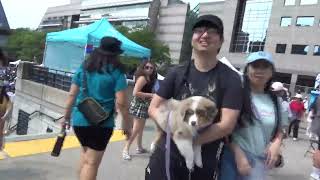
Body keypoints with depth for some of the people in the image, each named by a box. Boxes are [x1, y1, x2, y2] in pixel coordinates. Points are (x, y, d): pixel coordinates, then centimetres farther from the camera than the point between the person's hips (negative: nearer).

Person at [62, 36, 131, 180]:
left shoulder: (83, 68, 5)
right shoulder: (116, 73, -8)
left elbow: (72, 95, 6)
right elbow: (121, 102, -13)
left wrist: (67, 116, 15)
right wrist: (127, 123, -1)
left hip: (79, 120, 5)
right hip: (102, 123, -4)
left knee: (85, 154, 26)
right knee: (92, 162, 7)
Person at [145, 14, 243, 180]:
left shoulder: (231, 79, -6)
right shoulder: (177, 73, 0)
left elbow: (227, 125, -11)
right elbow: (153, 108, 1)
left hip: (205, 163, -1)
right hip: (167, 155, 1)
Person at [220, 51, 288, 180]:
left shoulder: (275, 100, 5)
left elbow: (279, 129, 16)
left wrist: (276, 143, -3)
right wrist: (238, 154, -16)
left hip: (260, 162, 4)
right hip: (233, 157, -4)